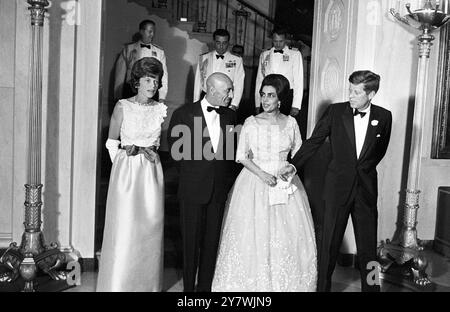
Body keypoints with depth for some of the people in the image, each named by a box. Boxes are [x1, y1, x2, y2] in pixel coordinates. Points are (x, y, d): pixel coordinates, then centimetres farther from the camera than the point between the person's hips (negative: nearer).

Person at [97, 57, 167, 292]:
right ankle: (119, 283, 14)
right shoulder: (122, 106, -3)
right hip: (126, 172, -3)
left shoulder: (161, 109, 5)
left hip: (151, 173, 3)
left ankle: (148, 284, 20)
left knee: (150, 228, 7)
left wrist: (139, 148, -2)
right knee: (124, 229, 0)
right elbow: (112, 142, 4)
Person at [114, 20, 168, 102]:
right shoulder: (128, 49, 8)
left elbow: (164, 75, 7)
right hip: (130, 91, 0)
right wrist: (118, 97, 3)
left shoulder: (159, 52, 10)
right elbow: (120, 74, 7)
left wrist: (161, 98, -2)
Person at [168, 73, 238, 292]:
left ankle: (206, 286, 22)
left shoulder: (230, 115, 6)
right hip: (193, 189, -3)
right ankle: (189, 287, 20)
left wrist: (228, 179, 4)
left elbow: (232, 150, 12)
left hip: (220, 191, 3)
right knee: (191, 241, 6)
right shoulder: (184, 114, -4)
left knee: (212, 241, 9)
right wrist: (192, 173, 1)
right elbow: (176, 151, 1)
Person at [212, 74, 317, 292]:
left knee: (288, 235, 1)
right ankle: (252, 283, 13)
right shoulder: (251, 123, 0)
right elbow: (241, 156, -2)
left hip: (285, 183, 2)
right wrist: (262, 174, -14)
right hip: (255, 183, -1)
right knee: (252, 235, -2)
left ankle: (287, 284, 16)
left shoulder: (290, 123, 5)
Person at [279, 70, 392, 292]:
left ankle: (371, 287, 22)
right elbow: (314, 141, -3)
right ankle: (323, 286, 20)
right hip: (338, 186, -1)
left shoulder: (383, 116, 1)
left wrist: (364, 168, 6)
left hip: (366, 188, 1)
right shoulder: (336, 111, -4)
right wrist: (294, 165, -13)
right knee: (329, 242, 7)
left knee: (368, 244, 8)